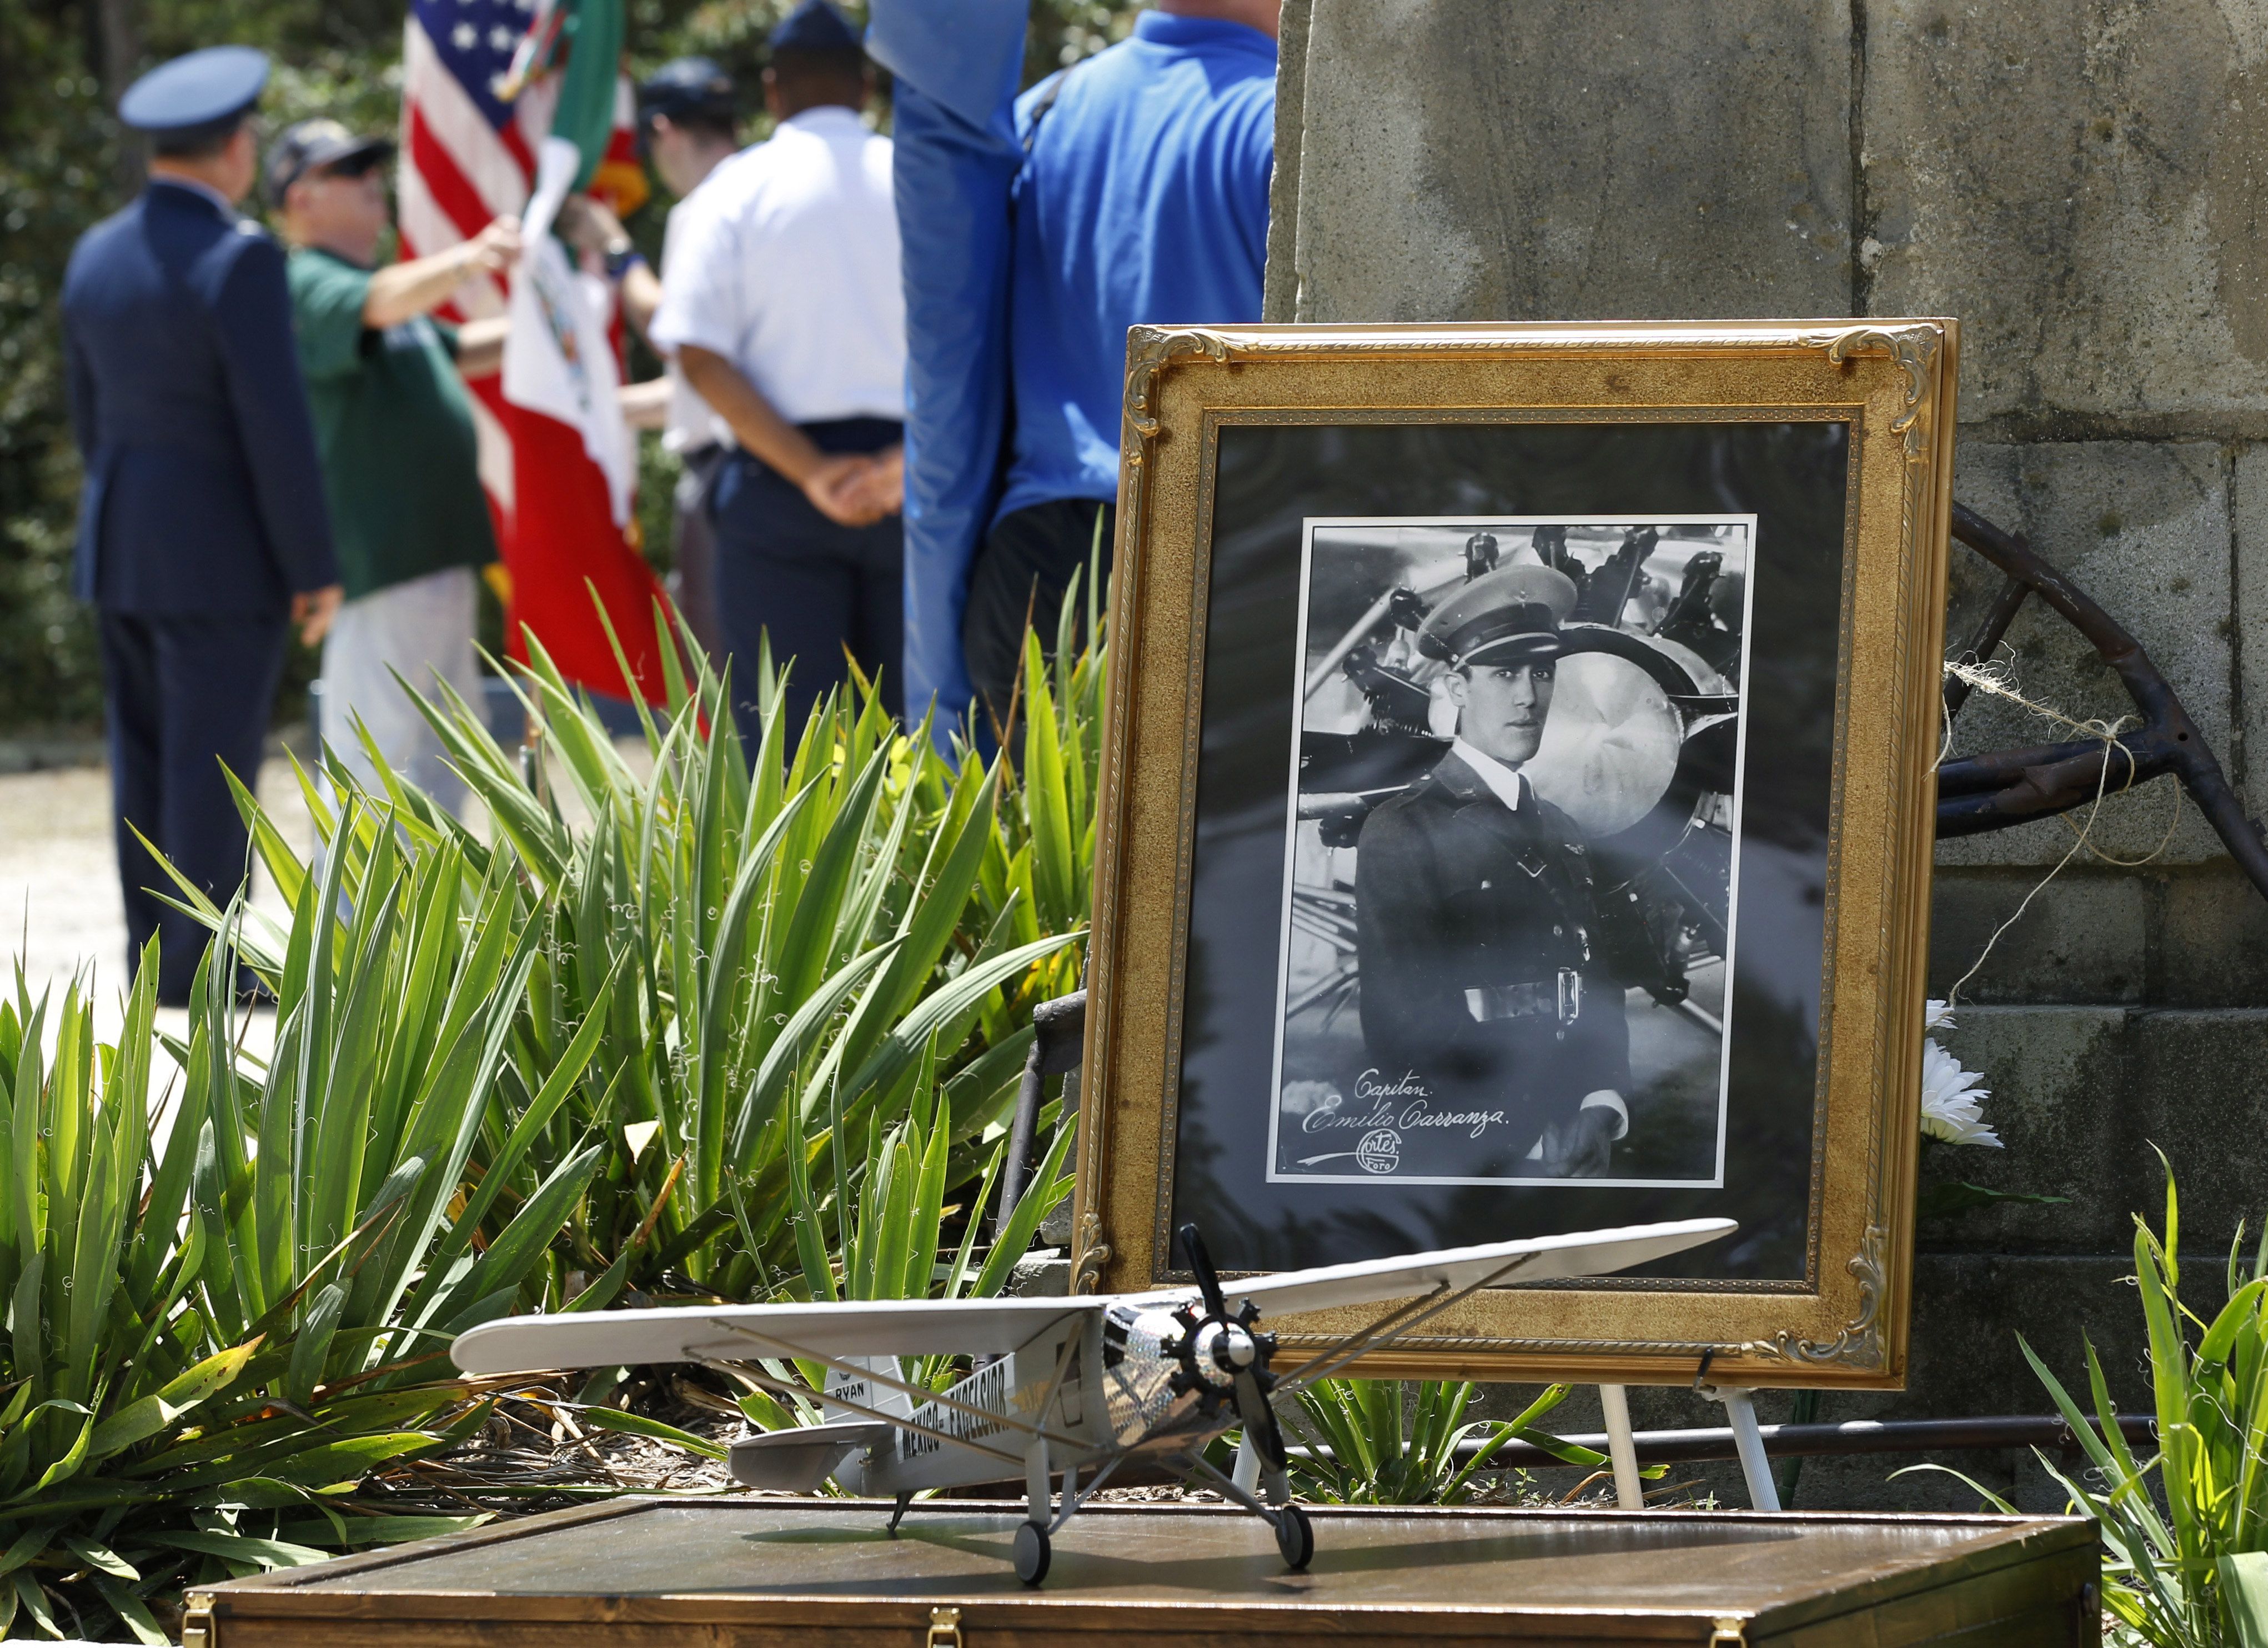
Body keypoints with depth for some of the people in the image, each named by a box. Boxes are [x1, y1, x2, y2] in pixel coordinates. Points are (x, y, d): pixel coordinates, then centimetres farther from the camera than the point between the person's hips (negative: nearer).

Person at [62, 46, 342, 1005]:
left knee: (146, 758, 12)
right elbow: (277, 427, -18)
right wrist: (314, 569, -11)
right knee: (213, 767, -3)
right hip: (224, 556, -7)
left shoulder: (97, 256, 6)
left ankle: (154, 952, 15)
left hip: (119, 549, 7)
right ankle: (198, 968, -2)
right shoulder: (236, 260, -17)